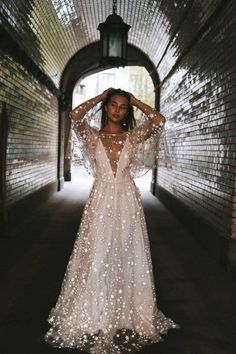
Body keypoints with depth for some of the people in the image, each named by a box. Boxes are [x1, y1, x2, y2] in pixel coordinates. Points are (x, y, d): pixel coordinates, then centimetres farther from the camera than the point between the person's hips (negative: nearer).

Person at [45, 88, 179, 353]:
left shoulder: (133, 136, 7)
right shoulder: (93, 136, 4)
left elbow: (159, 120, -7)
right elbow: (75, 115, -15)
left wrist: (135, 101, 6)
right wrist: (100, 96, 0)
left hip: (127, 202, 1)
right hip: (101, 201, -1)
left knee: (126, 257, 8)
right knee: (97, 257, 3)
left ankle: (127, 314, 27)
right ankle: (95, 316, 21)